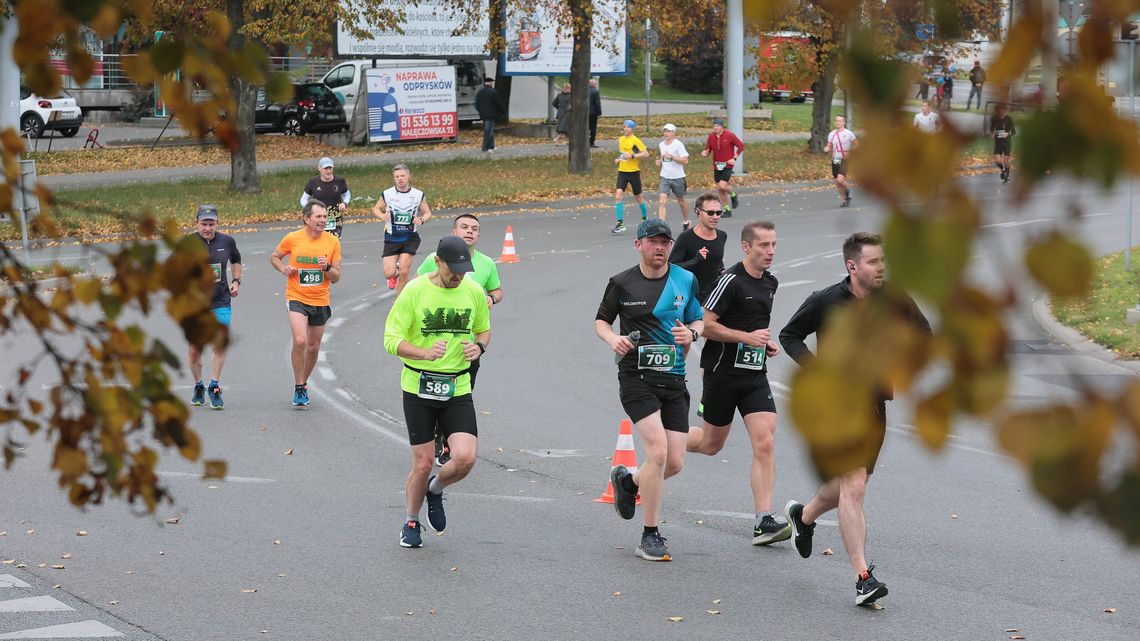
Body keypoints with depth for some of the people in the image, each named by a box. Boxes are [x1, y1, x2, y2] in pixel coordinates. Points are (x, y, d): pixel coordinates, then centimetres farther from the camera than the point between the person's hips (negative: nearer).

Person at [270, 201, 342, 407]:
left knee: (313, 347, 11)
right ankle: (299, 388, -8)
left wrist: (327, 267, -19)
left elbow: (336, 278, 2)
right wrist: (283, 268, -9)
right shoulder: (292, 239, -7)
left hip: (321, 301, 3)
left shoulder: (332, 242, -3)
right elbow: (274, 257, 11)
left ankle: (303, 383, 35)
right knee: (300, 341, -21)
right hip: (297, 298, -3)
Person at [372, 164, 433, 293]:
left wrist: (422, 219, -17)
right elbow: (376, 209, 9)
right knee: (389, 274, -6)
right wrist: (383, 216, -13)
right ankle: (395, 274, 34)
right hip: (391, 238, 1)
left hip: (410, 238, -1)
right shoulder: (387, 194, -4)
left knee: (404, 272, -10)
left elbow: (428, 213, 6)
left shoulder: (418, 195, -4)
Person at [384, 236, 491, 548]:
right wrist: (425, 353, -28)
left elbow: (483, 329, 19)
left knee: (465, 458, -14)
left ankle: (435, 490, 21)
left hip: (458, 388, 2)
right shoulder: (414, 291, -9)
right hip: (418, 388, -2)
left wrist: (479, 347, -5)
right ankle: (411, 523, 26)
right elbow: (392, 339, -10)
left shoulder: (474, 291, 2)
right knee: (423, 464, 0)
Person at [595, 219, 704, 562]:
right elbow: (601, 320, 12)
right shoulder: (622, 283, 1)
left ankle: (627, 480, 35)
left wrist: (691, 333, -6)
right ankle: (650, 536, -7)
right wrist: (612, 339, -9)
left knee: (674, 462, 1)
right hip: (636, 376, -4)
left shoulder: (686, 280, 8)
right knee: (658, 451, -19)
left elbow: (699, 321, 17)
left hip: (673, 379, 4)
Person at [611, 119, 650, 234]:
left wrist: (632, 156, -21)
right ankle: (620, 223, -12)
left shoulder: (635, 140, -9)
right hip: (622, 172, 5)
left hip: (633, 172, -5)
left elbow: (646, 153, -14)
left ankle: (645, 218, 33)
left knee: (638, 197, 10)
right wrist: (619, 159, 10)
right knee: (618, 195, -12)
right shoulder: (620, 140, 11)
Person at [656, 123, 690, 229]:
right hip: (665, 177, 4)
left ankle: (686, 221, 38)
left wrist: (671, 157, -24)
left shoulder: (678, 144, -11)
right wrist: (659, 161, 7)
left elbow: (685, 161, -18)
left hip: (677, 177, -3)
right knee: (661, 201, -15)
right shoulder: (661, 145, 8)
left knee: (681, 202, 15)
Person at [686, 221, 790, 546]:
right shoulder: (731, 281, -14)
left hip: (755, 375, 6)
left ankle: (763, 522, -11)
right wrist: (747, 337, -20)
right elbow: (705, 325, -17)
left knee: (765, 443, -9)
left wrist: (767, 342, 9)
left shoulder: (770, 283, 11)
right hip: (723, 371, -6)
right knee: (711, 444, 9)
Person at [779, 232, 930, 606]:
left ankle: (803, 515, 51)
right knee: (853, 485, -17)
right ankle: (863, 578, -17)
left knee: (851, 486, 19)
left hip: (874, 403, 5)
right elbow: (789, 335, 4)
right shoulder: (825, 302, -8)